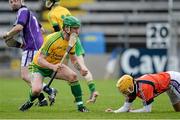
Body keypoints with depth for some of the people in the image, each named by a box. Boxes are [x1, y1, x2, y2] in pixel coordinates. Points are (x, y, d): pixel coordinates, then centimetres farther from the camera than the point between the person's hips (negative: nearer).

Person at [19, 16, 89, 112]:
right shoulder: (52, 39, -31)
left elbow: (74, 59, 5)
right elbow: (40, 59, -32)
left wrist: (82, 67, -17)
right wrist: (53, 67, -50)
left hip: (56, 65, 5)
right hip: (39, 67, -5)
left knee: (73, 76, -21)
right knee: (36, 90, -29)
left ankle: (80, 105, -11)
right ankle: (30, 101, 8)